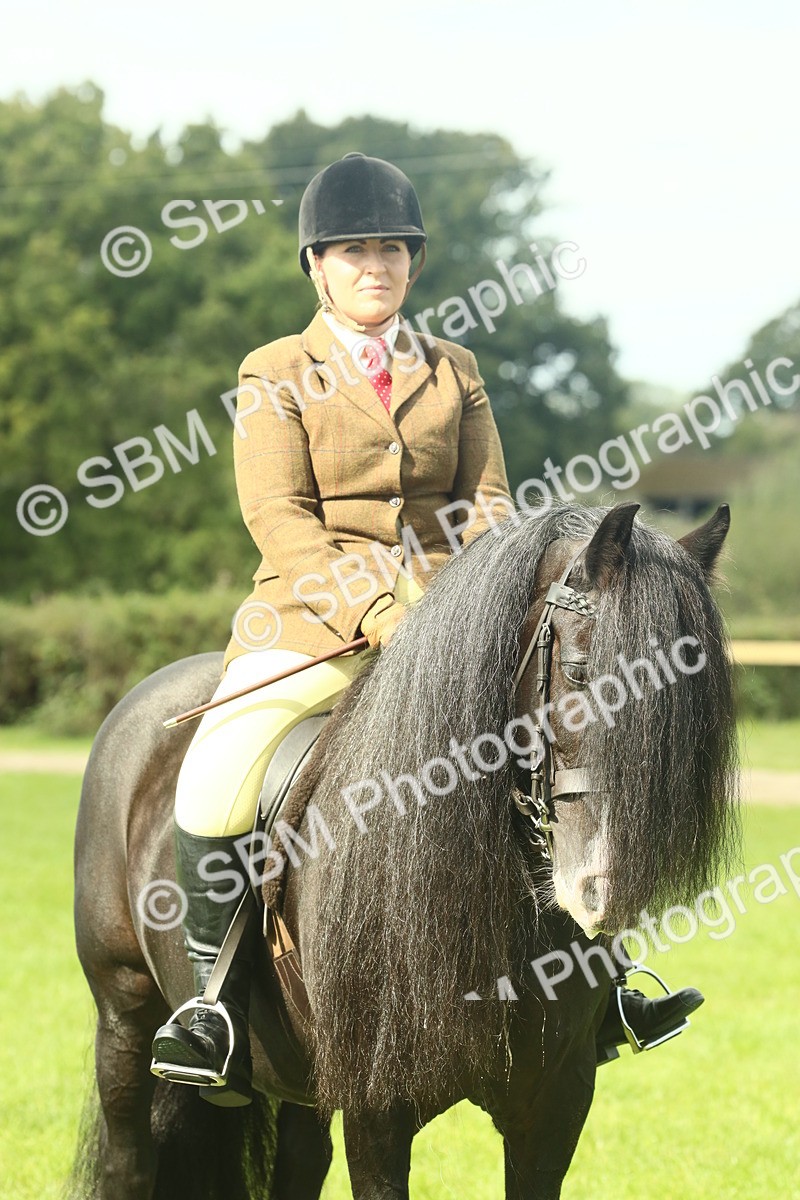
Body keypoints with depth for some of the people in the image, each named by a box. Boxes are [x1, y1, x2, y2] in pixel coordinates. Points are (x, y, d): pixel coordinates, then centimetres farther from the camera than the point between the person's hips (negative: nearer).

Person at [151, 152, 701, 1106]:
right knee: (215, 769, -28)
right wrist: (373, 608, -20)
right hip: (311, 613, -3)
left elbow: (487, 502, 11)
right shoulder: (273, 375, 4)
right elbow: (278, 515, -7)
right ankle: (217, 1008, -15)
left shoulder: (454, 372, 15)